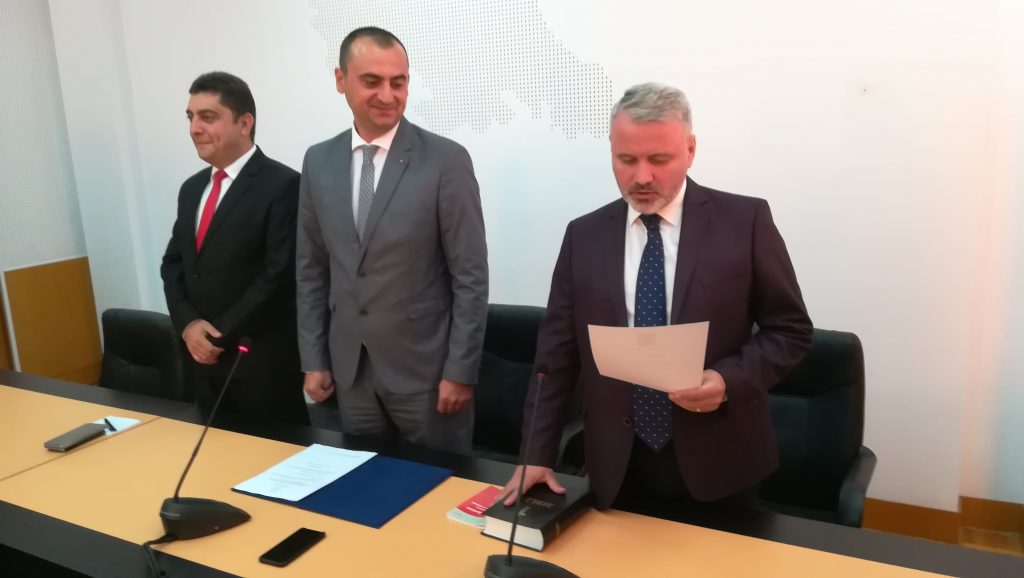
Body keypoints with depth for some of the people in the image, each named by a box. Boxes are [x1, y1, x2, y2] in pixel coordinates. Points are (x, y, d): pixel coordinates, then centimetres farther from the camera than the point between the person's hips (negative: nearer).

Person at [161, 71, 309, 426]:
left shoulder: (282, 185, -12)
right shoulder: (192, 189, 13)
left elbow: (279, 275, -17)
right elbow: (173, 263, 13)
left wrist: (221, 334, -13)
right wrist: (187, 324, -5)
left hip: (262, 362, -7)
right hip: (204, 358, 7)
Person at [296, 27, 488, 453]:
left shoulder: (446, 160, -10)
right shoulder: (318, 162, 4)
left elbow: (470, 276, -10)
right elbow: (311, 269, 9)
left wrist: (460, 370, -11)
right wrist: (313, 358, 6)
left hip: (426, 366, -4)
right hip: (349, 368, 4)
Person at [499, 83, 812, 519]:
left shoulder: (745, 221, -6)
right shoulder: (584, 236, 1)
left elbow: (790, 329, 0)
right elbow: (557, 352, 3)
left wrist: (731, 379, -19)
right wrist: (538, 454, -1)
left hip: (718, 464, -1)